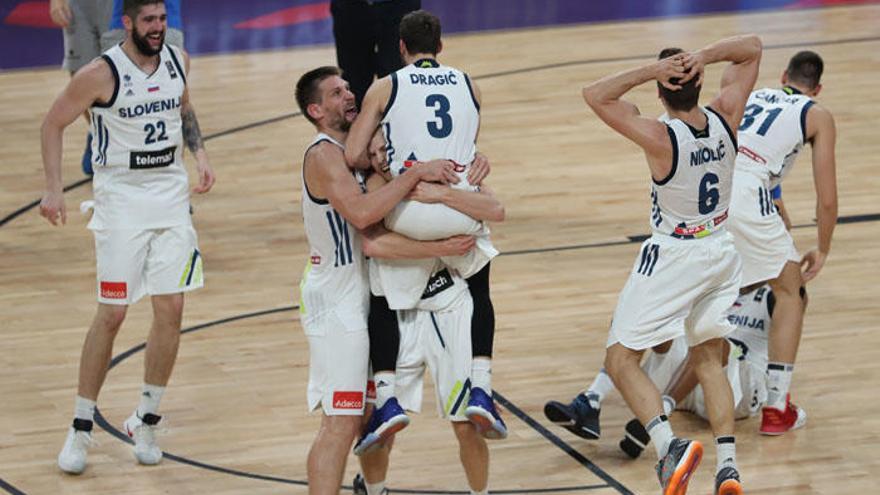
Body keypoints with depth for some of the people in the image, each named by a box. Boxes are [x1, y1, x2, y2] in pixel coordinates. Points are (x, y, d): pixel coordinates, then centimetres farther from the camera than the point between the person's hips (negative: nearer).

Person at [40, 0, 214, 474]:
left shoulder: (178, 61, 1)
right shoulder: (101, 73, -15)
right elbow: (54, 123, -4)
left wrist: (199, 152, 6)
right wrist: (53, 187, -11)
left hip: (171, 193, 5)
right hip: (120, 198, -4)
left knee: (170, 309, 0)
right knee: (111, 312, -6)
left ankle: (145, 421, 15)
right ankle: (81, 427, 7)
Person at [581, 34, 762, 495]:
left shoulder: (661, 139, -25)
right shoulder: (724, 119, -12)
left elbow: (595, 95, -25)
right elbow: (751, 48, 1)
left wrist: (651, 70, -29)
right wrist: (704, 56, -18)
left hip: (671, 258, -6)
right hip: (721, 253, 6)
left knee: (621, 360, 2)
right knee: (708, 361, 20)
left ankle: (670, 446, -19)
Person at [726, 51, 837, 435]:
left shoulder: (747, 96, 30)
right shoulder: (816, 116, 16)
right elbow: (827, 199, 11)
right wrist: (822, 251, 27)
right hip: (744, 194, -4)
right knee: (789, 291, 16)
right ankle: (776, 408, 11)